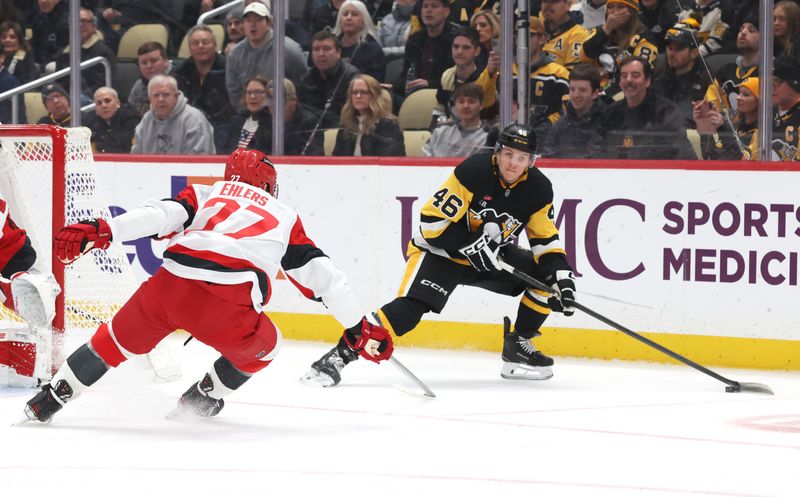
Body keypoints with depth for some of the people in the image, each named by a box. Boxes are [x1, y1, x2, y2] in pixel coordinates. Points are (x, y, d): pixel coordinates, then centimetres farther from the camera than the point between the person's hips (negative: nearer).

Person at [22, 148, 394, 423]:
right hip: (227, 309, -2)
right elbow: (322, 276, 24)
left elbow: (162, 215, 7)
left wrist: (102, 231, -2)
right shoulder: (284, 218, 29)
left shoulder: (206, 194, 27)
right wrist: (359, 329, 29)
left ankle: (48, 400, 26)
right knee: (265, 346, 30)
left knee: (119, 339, 26)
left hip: (169, 286, 2)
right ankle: (201, 400, 34)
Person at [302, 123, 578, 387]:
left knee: (546, 277, -9)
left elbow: (546, 239, 0)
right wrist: (470, 245, -30)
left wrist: (561, 273, -16)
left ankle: (517, 347, 8)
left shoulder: (539, 188, -10)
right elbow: (432, 221, -24)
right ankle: (340, 354, -25)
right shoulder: (471, 172, -26)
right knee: (410, 308, -26)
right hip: (441, 250, -6)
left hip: (492, 256, 6)